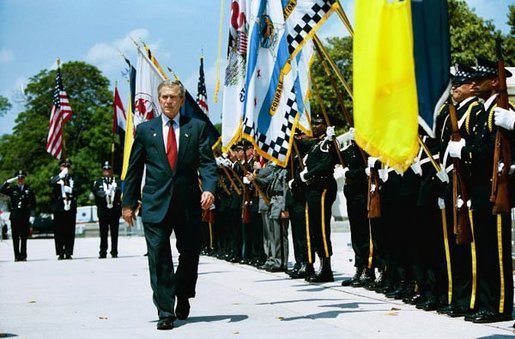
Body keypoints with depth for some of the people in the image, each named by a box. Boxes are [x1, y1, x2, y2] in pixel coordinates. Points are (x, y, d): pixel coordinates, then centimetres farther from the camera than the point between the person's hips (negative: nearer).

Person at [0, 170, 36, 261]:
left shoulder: (29, 190, 9)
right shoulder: (12, 189, 11)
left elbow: (33, 205, 7)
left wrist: (32, 216, -2)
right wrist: (10, 181, -10)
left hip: (25, 217, -1)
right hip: (15, 216, 1)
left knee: (24, 237, -1)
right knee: (15, 238, 1)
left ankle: (23, 255, 3)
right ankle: (17, 256, 5)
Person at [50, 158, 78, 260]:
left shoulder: (73, 179, 16)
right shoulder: (56, 178, 8)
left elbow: (78, 191, 7)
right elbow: (51, 182, -16)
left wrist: (70, 190, -11)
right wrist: (61, 175, -27)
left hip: (71, 208, 2)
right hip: (59, 208, -2)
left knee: (70, 232, 0)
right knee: (59, 232, -2)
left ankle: (68, 253, 4)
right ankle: (60, 253, 2)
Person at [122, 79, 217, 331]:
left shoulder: (197, 127, 6)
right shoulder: (145, 130, 9)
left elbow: (207, 162, -1)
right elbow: (134, 169, 10)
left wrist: (209, 188, -18)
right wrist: (128, 202, 7)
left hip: (188, 203, 1)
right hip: (155, 204, 0)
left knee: (190, 254, 10)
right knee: (159, 259, -4)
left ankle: (183, 297, 35)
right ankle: (165, 312, 0)